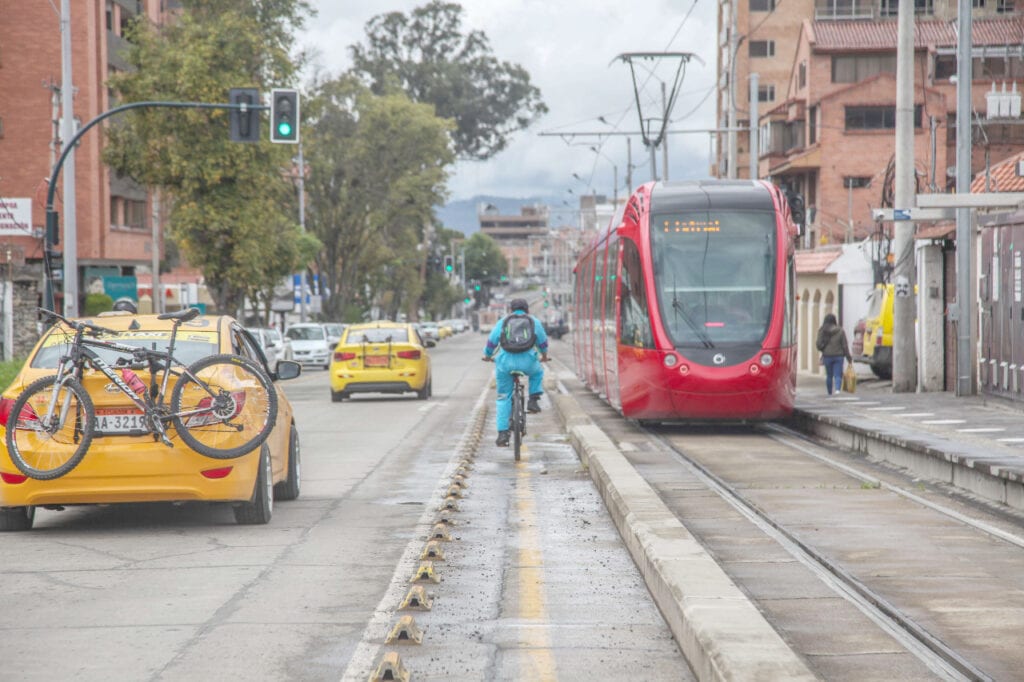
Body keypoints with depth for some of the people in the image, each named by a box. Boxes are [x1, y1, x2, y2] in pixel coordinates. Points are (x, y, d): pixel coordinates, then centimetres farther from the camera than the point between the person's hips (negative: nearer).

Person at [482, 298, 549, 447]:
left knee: (503, 398, 12)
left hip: (505, 362, 0)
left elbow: (491, 341, 14)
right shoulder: (534, 322, 15)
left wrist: (487, 356, 34)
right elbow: (543, 343, 26)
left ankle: (502, 432, 6)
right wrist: (544, 356, 46)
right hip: (527, 362, 0)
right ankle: (534, 400, 17)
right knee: (538, 373, 34)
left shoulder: (503, 322, 13)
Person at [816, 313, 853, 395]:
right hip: (838, 356, -1)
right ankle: (837, 389, -24)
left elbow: (819, 344, -7)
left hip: (827, 356, 1)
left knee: (829, 376, 15)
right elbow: (845, 345, -3)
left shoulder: (822, 331, -5)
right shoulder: (840, 331, -5)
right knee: (838, 375, 0)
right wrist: (849, 357, 5)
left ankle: (830, 393, 23)